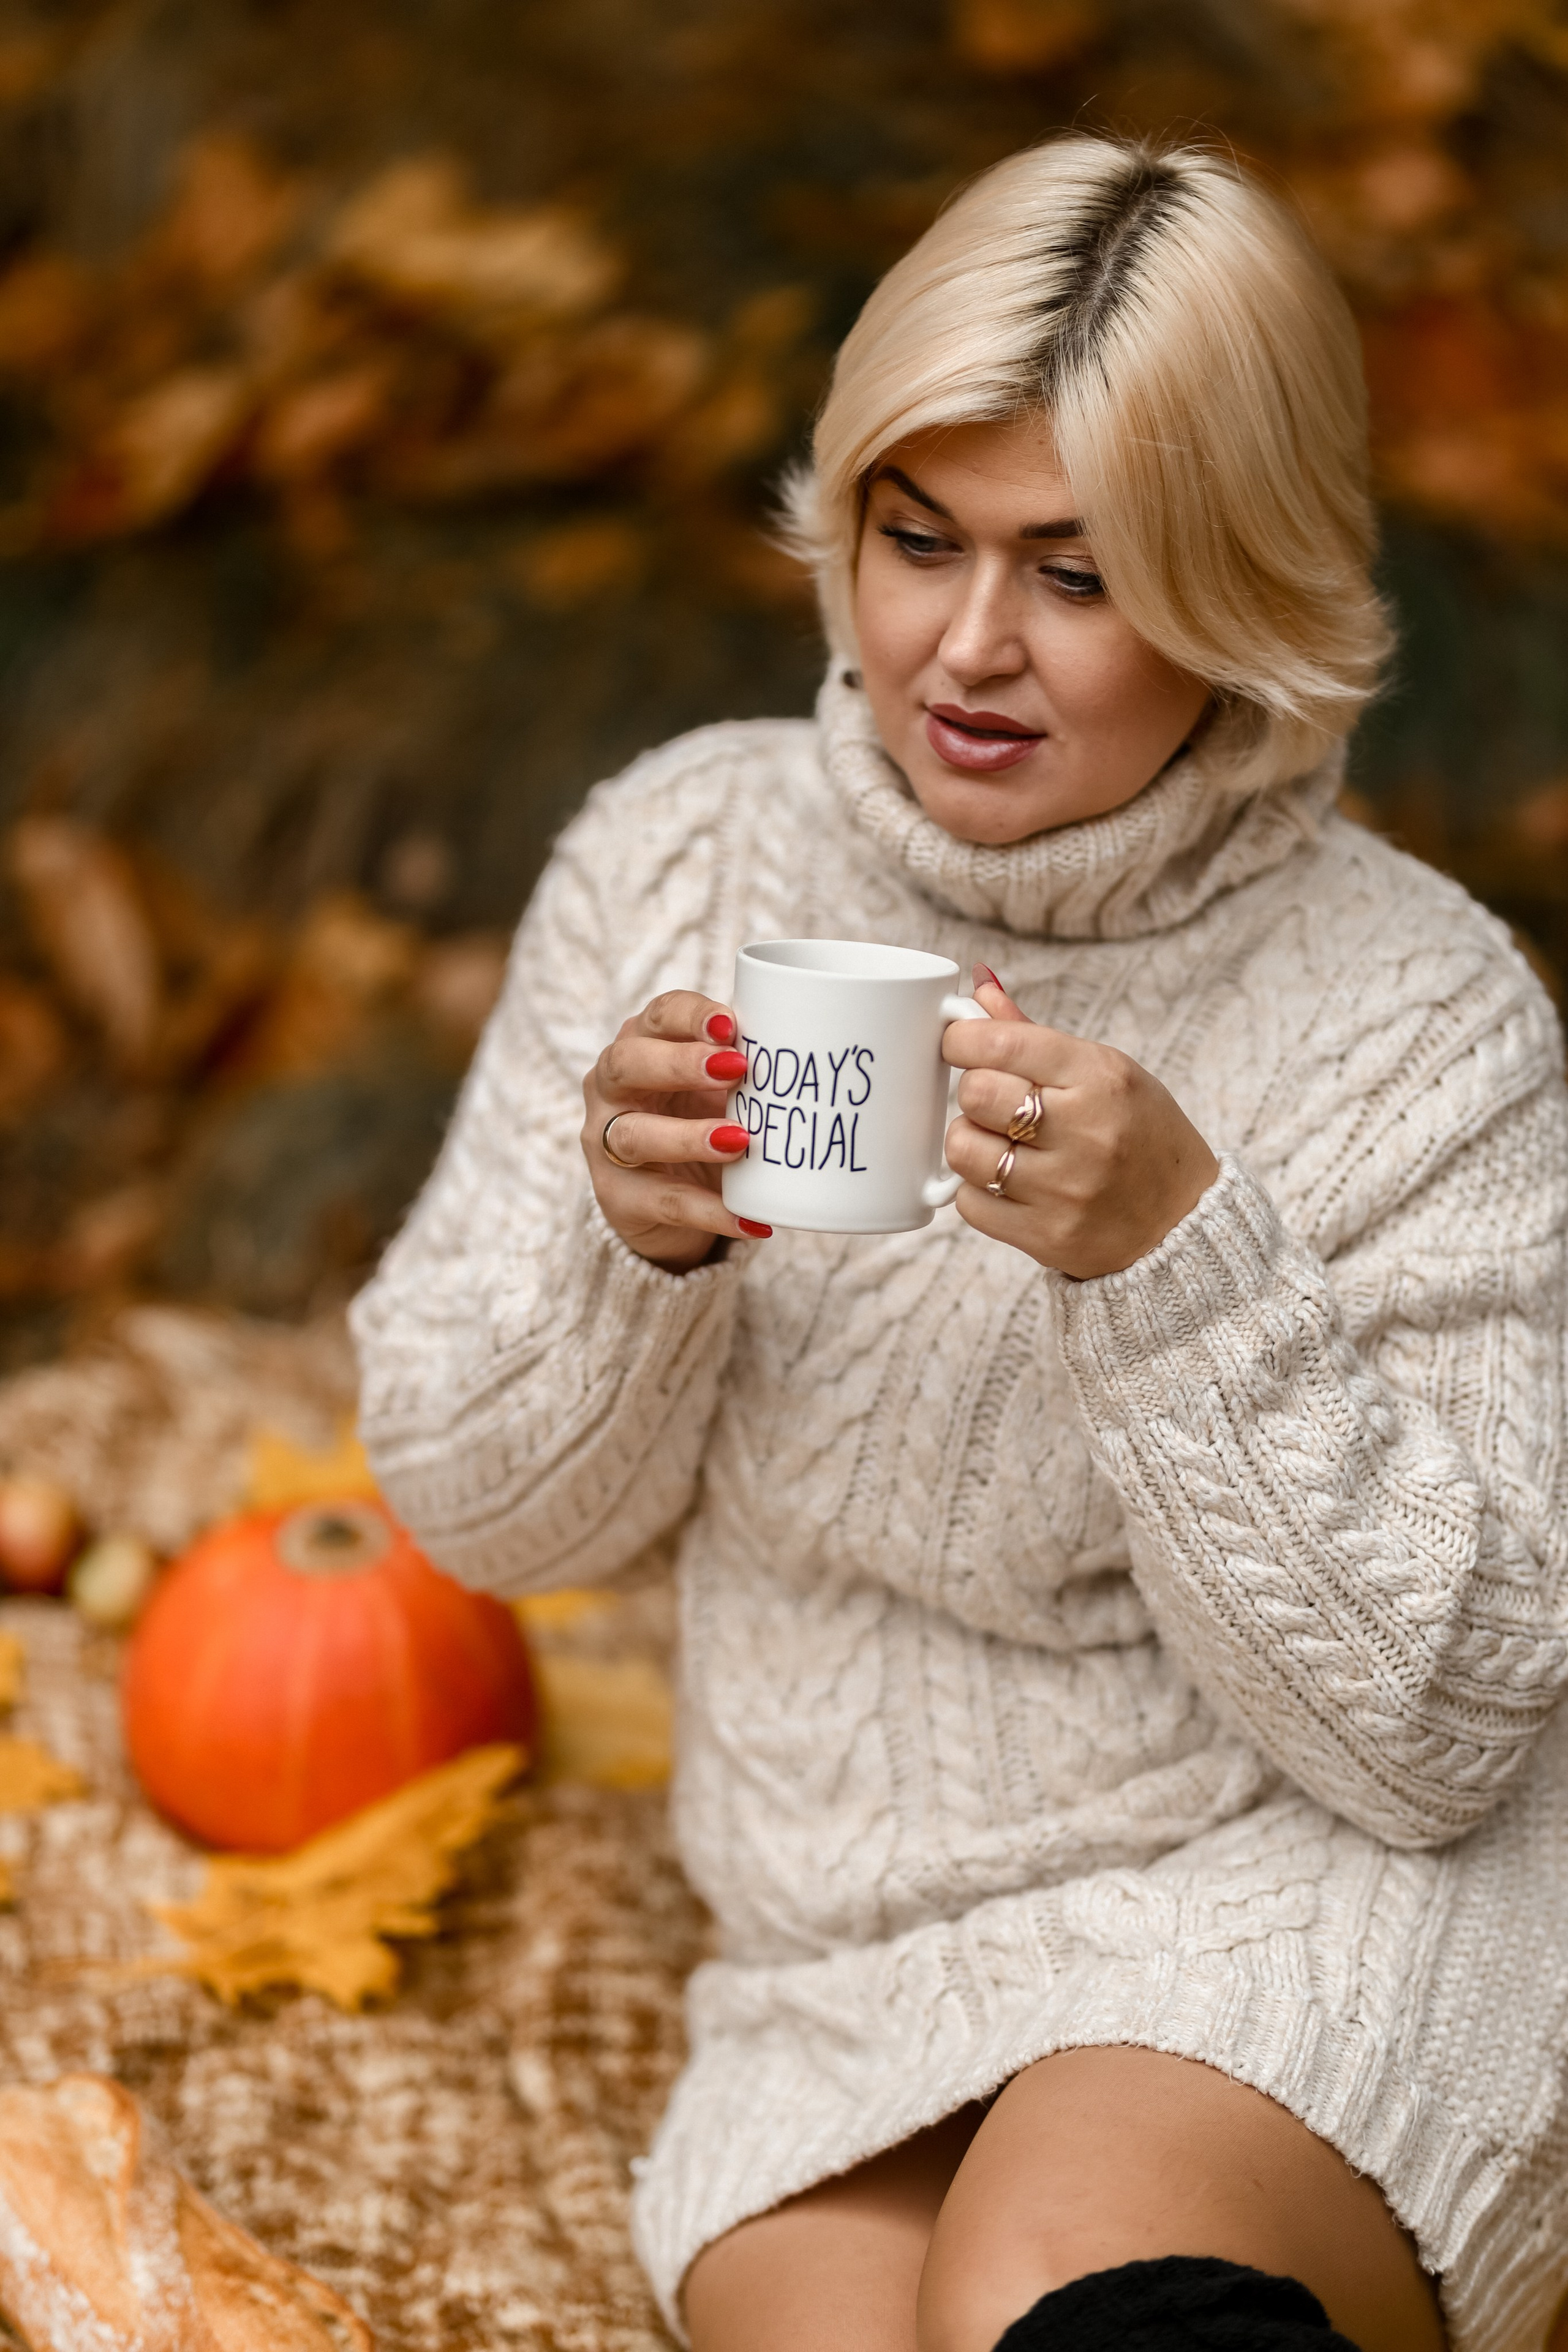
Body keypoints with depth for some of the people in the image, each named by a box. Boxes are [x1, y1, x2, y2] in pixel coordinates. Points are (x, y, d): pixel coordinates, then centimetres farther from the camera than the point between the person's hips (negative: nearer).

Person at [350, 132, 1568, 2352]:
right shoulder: (680, 857, -4)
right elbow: (480, 1505, 1)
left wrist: (1178, 1258, -26)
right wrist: (636, 1247, -20)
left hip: (1317, 1915, -2)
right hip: (859, 1997, 3)